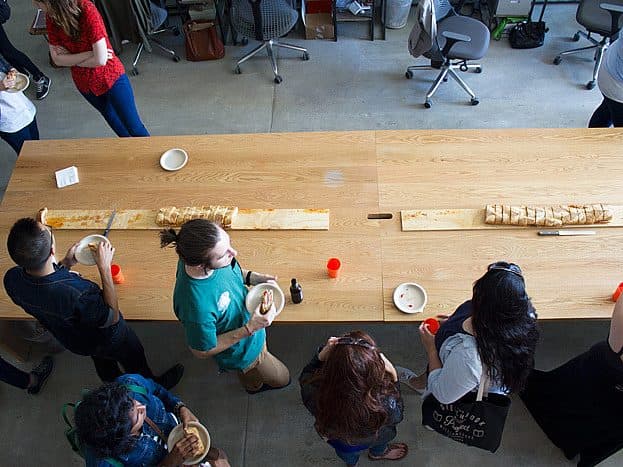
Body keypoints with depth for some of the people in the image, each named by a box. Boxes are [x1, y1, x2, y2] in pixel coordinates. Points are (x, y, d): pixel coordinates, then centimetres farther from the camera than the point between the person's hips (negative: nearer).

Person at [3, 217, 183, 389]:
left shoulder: (12, 278, -29)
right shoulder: (76, 293, -50)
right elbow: (112, 317, -30)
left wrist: (65, 264, -12)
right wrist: (104, 266, -33)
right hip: (107, 338, -5)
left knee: (102, 360, 37)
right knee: (134, 358, 27)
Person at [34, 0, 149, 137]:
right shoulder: (51, 17, -11)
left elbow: (101, 60, -28)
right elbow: (57, 59, -9)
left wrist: (70, 59, -13)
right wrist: (90, 54, -21)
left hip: (110, 77, -6)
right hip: (84, 83, 6)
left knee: (133, 127, 3)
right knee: (113, 120, 26)